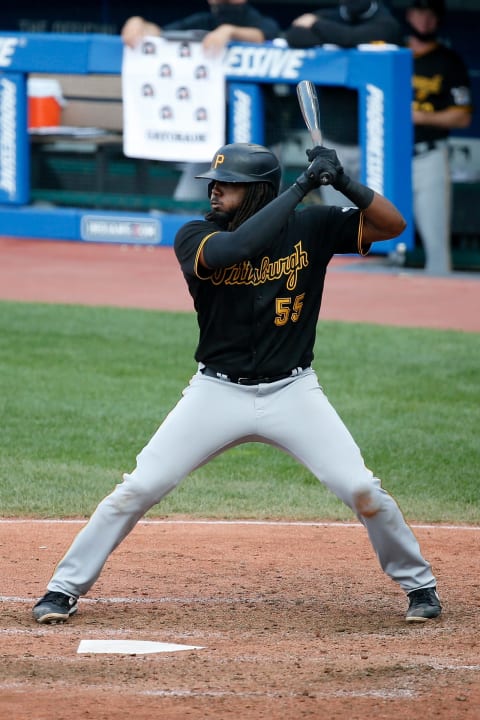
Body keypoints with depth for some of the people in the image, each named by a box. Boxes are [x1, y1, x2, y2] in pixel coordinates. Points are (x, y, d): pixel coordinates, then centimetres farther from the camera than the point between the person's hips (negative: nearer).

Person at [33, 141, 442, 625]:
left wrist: (344, 183, -23)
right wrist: (301, 185, -30)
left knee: (362, 490, -10)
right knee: (139, 488, -8)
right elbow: (233, 248, -31)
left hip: (292, 392, 0)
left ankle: (419, 584, 13)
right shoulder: (195, 237, -9)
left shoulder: (309, 228, -4)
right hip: (218, 392, 0)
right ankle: (65, 589, 4)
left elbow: (392, 225, -6)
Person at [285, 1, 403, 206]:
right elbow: (294, 36, -10)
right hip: (332, 142, 5)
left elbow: (351, 39, -24)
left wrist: (315, 25, -7)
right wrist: (333, 38, -19)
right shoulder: (328, 19, 8)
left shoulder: (386, 25, -6)